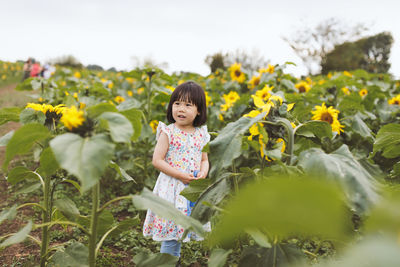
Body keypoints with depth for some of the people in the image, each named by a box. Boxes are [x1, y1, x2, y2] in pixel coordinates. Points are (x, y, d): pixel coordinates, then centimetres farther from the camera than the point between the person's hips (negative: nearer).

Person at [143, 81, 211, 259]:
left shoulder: (201, 134, 4)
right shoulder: (168, 133, -10)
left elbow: (204, 160, 12)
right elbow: (157, 160, -12)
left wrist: (203, 173, -10)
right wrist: (180, 175, -19)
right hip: (172, 188, -4)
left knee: (179, 229, 15)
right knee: (171, 230, -1)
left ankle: (174, 258, 32)